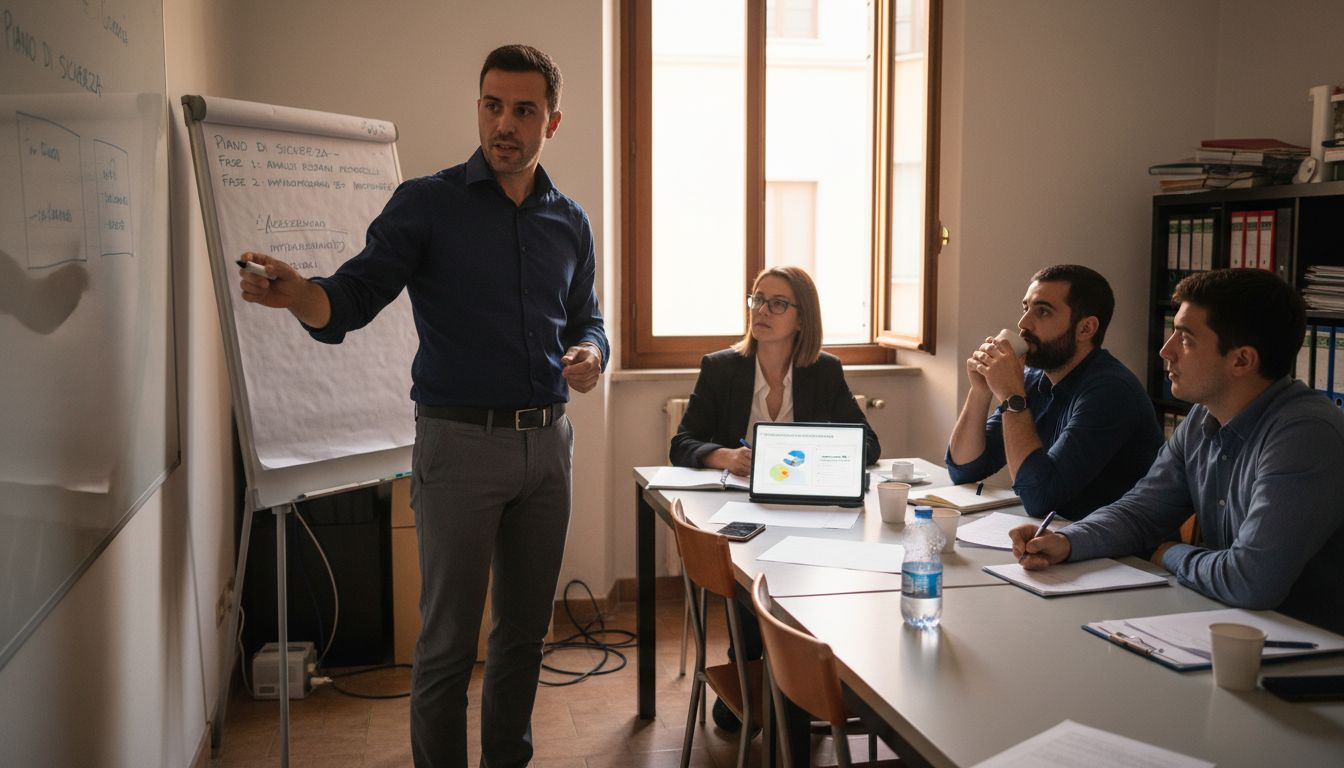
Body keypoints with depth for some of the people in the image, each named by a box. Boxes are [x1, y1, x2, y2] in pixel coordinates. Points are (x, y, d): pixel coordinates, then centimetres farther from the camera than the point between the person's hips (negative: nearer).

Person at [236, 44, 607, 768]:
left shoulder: (569, 222, 10)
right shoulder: (426, 204, -3)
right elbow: (353, 297, -10)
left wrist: (591, 354, -3)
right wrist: (297, 294, -32)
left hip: (547, 441, 5)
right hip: (459, 440, -4)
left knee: (525, 628, 14)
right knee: (448, 640, 0)